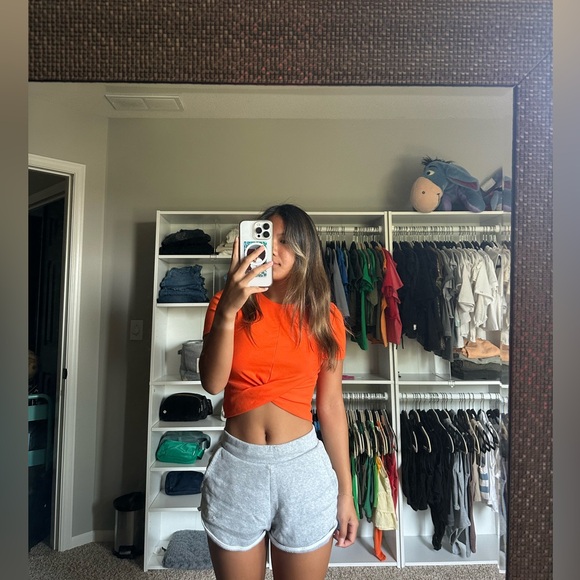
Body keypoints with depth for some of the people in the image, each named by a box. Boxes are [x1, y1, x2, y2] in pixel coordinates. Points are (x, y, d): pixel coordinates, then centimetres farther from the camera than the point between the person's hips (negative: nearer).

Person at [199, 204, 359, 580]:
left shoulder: (326, 316, -1)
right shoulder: (228, 304, -1)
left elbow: (331, 407, 2)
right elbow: (212, 382, -14)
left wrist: (345, 492, 4)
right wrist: (228, 310, -27)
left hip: (303, 466, 0)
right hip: (237, 467, 1)